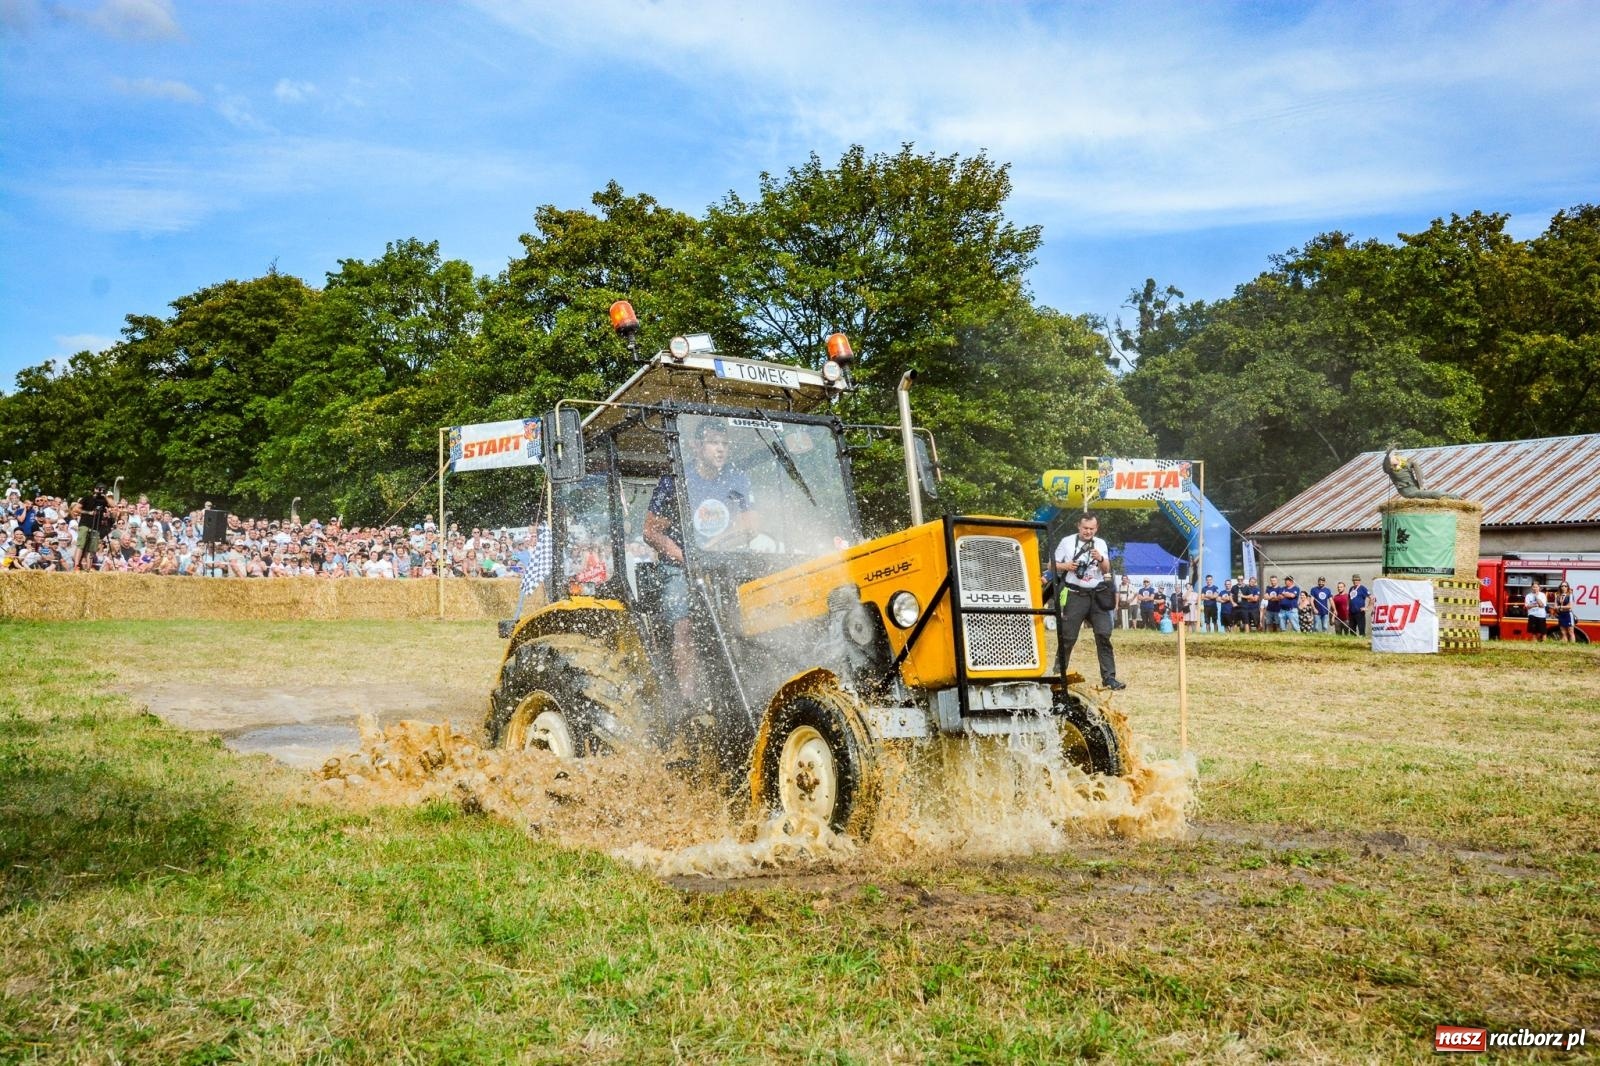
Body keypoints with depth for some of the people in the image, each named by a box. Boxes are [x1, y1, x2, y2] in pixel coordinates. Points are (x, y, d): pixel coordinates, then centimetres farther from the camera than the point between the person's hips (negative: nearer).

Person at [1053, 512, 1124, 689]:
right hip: (1075, 596, -3)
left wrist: (1101, 559, -12)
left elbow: (1107, 570, 8)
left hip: (1097, 595, 3)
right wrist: (1066, 566, -14)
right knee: (1067, 637, -1)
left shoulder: (1101, 544, 11)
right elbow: (1052, 565, 6)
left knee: (1104, 635, -4)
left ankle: (1109, 677, -2)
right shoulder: (1067, 542, 2)